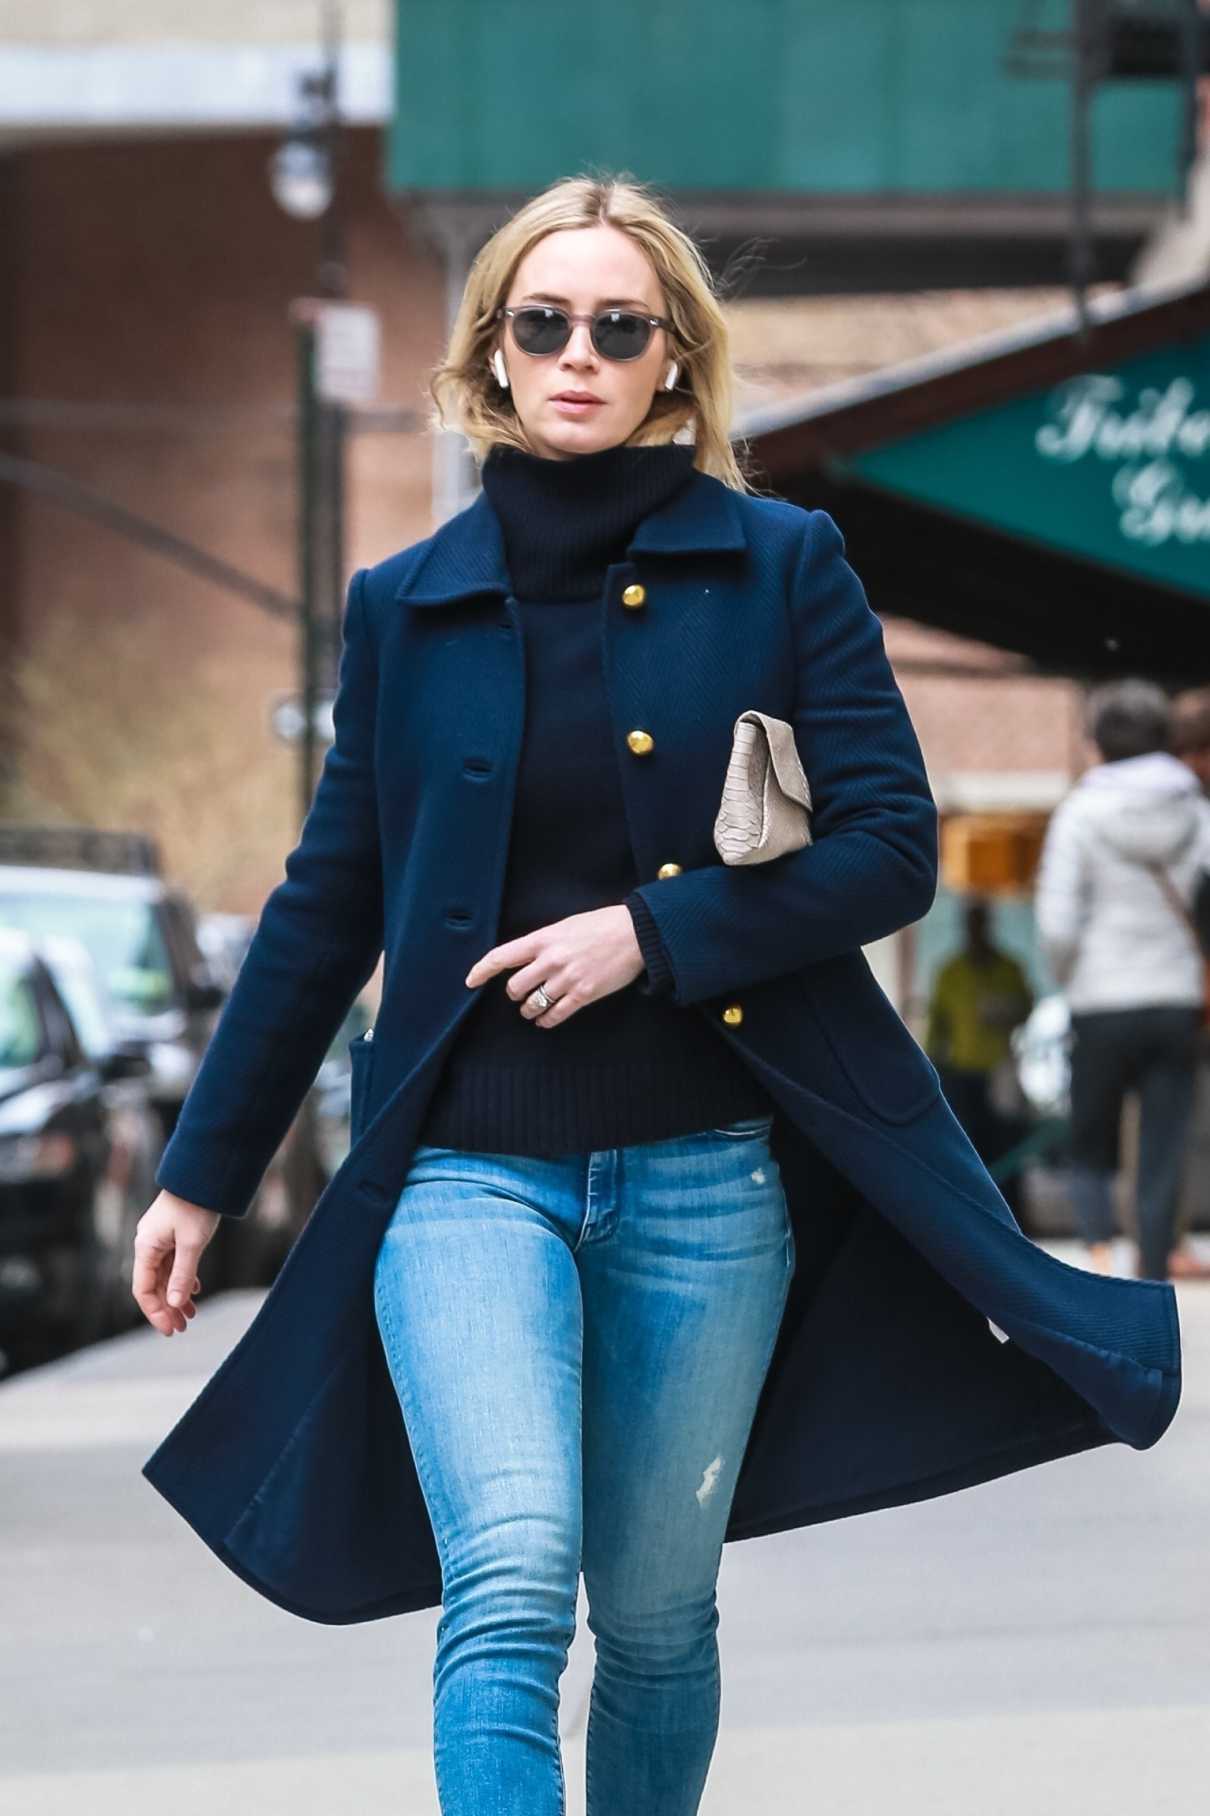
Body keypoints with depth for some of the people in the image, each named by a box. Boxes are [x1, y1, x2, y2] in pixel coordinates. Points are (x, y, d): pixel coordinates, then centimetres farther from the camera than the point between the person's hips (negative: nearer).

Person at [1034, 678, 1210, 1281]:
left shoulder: (1081, 813, -6)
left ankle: (1100, 1257, -13)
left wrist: (1067, 980, 6)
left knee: (1090, 1153, 11)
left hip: (1102, 1006, -2)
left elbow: (1057, 921, -12)